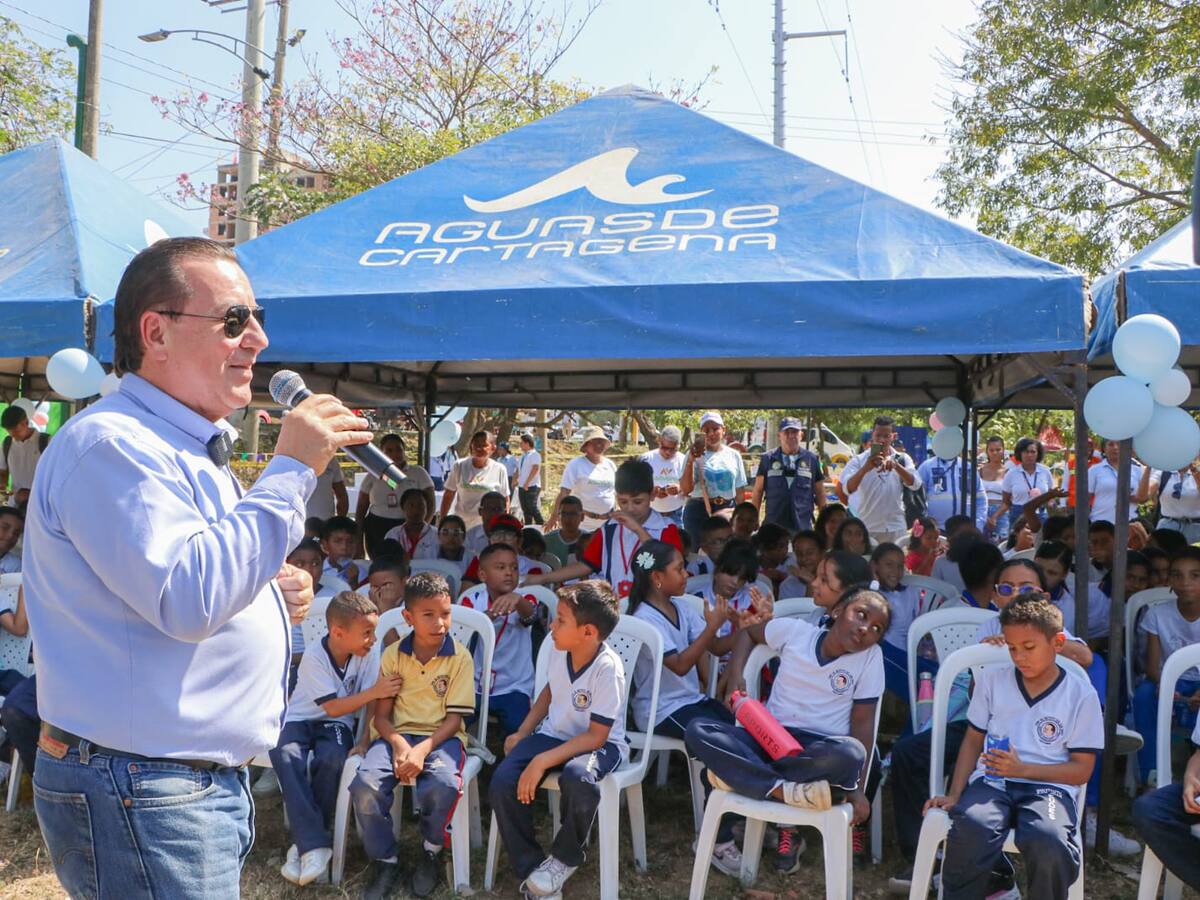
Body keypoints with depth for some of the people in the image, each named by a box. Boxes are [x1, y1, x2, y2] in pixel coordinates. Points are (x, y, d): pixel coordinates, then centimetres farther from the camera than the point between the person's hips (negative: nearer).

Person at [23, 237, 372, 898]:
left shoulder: (187, 449, 14)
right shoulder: (110, 445, -18)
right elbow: (188, 600, -29)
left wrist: (270, 597, 3)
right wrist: (291, 469, -24)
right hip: (138, 791, -10)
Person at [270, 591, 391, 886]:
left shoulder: (362, 655, -6)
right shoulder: (314, 656, -18)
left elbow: (370, 703, -3)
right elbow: (333, 707, -18)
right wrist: (374, 692, -25)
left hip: (336, 725, 2)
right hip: (299, 721, -2)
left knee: (331, 759, -32)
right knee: (285, 756, -34)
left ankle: (305, 839, -14)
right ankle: (314, 844, -32)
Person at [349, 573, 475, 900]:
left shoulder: (460, 657, -2)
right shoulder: (393, 655, 5)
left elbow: (454, 717, -4)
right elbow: (381, 713, 3)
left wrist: (423, 749, -20)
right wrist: (399, 743, -18)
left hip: (441, 736, -2)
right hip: (396, 734, 2)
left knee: (444, 786, -34)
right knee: (365, 785, -28)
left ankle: (431, 851, 0)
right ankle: (385, 861, -1)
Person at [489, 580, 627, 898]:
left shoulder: (607, 668, -26)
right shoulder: (560, 651, -7)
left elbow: (595, 736, -24)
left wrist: (544, 761, -30)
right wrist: (522, 733, 10)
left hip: (599, 744, -6)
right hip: (554, 734, 6)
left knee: (577, 779, -39)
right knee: (502, 783, -18)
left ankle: (564, 858, -7)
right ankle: (531, 867, 1)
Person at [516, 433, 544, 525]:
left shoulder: (534, 455, -9)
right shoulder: (523, 456, 18)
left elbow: (535, 469, -20)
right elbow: (519, 470, 23)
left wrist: (527, 483, -23)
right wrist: (516, 479, 12)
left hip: (532, 487, -9)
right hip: (521, 487, 9)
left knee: (533, 508, -11)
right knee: (525, 510, 10)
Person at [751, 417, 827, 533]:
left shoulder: (812, 459, 6)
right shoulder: (768, 459, 6)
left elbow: (820, 494, 11)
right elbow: (757, 492, 9)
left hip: (803, 527, 0)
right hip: (773, 525, 0)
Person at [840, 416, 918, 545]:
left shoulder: (902, 459, 5)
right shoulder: (859, 460, -2)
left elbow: (914, 483, -11)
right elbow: (848, 488, -17)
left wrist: (896, 465, -29)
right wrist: (865, 468, -34)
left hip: (896, 528, 2)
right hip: (867, 528, -2)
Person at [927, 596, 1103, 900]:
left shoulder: (1081, 695, 3)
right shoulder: (991, 679, 10)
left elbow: (1082, 770, 3)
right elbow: (973, 739, 13)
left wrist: (1022, 769, -11)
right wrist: (955, 794, 1)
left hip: (1048, 786, -1)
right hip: (991, 781, 1)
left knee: (1049, 844, -35)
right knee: (970, 831, -33)